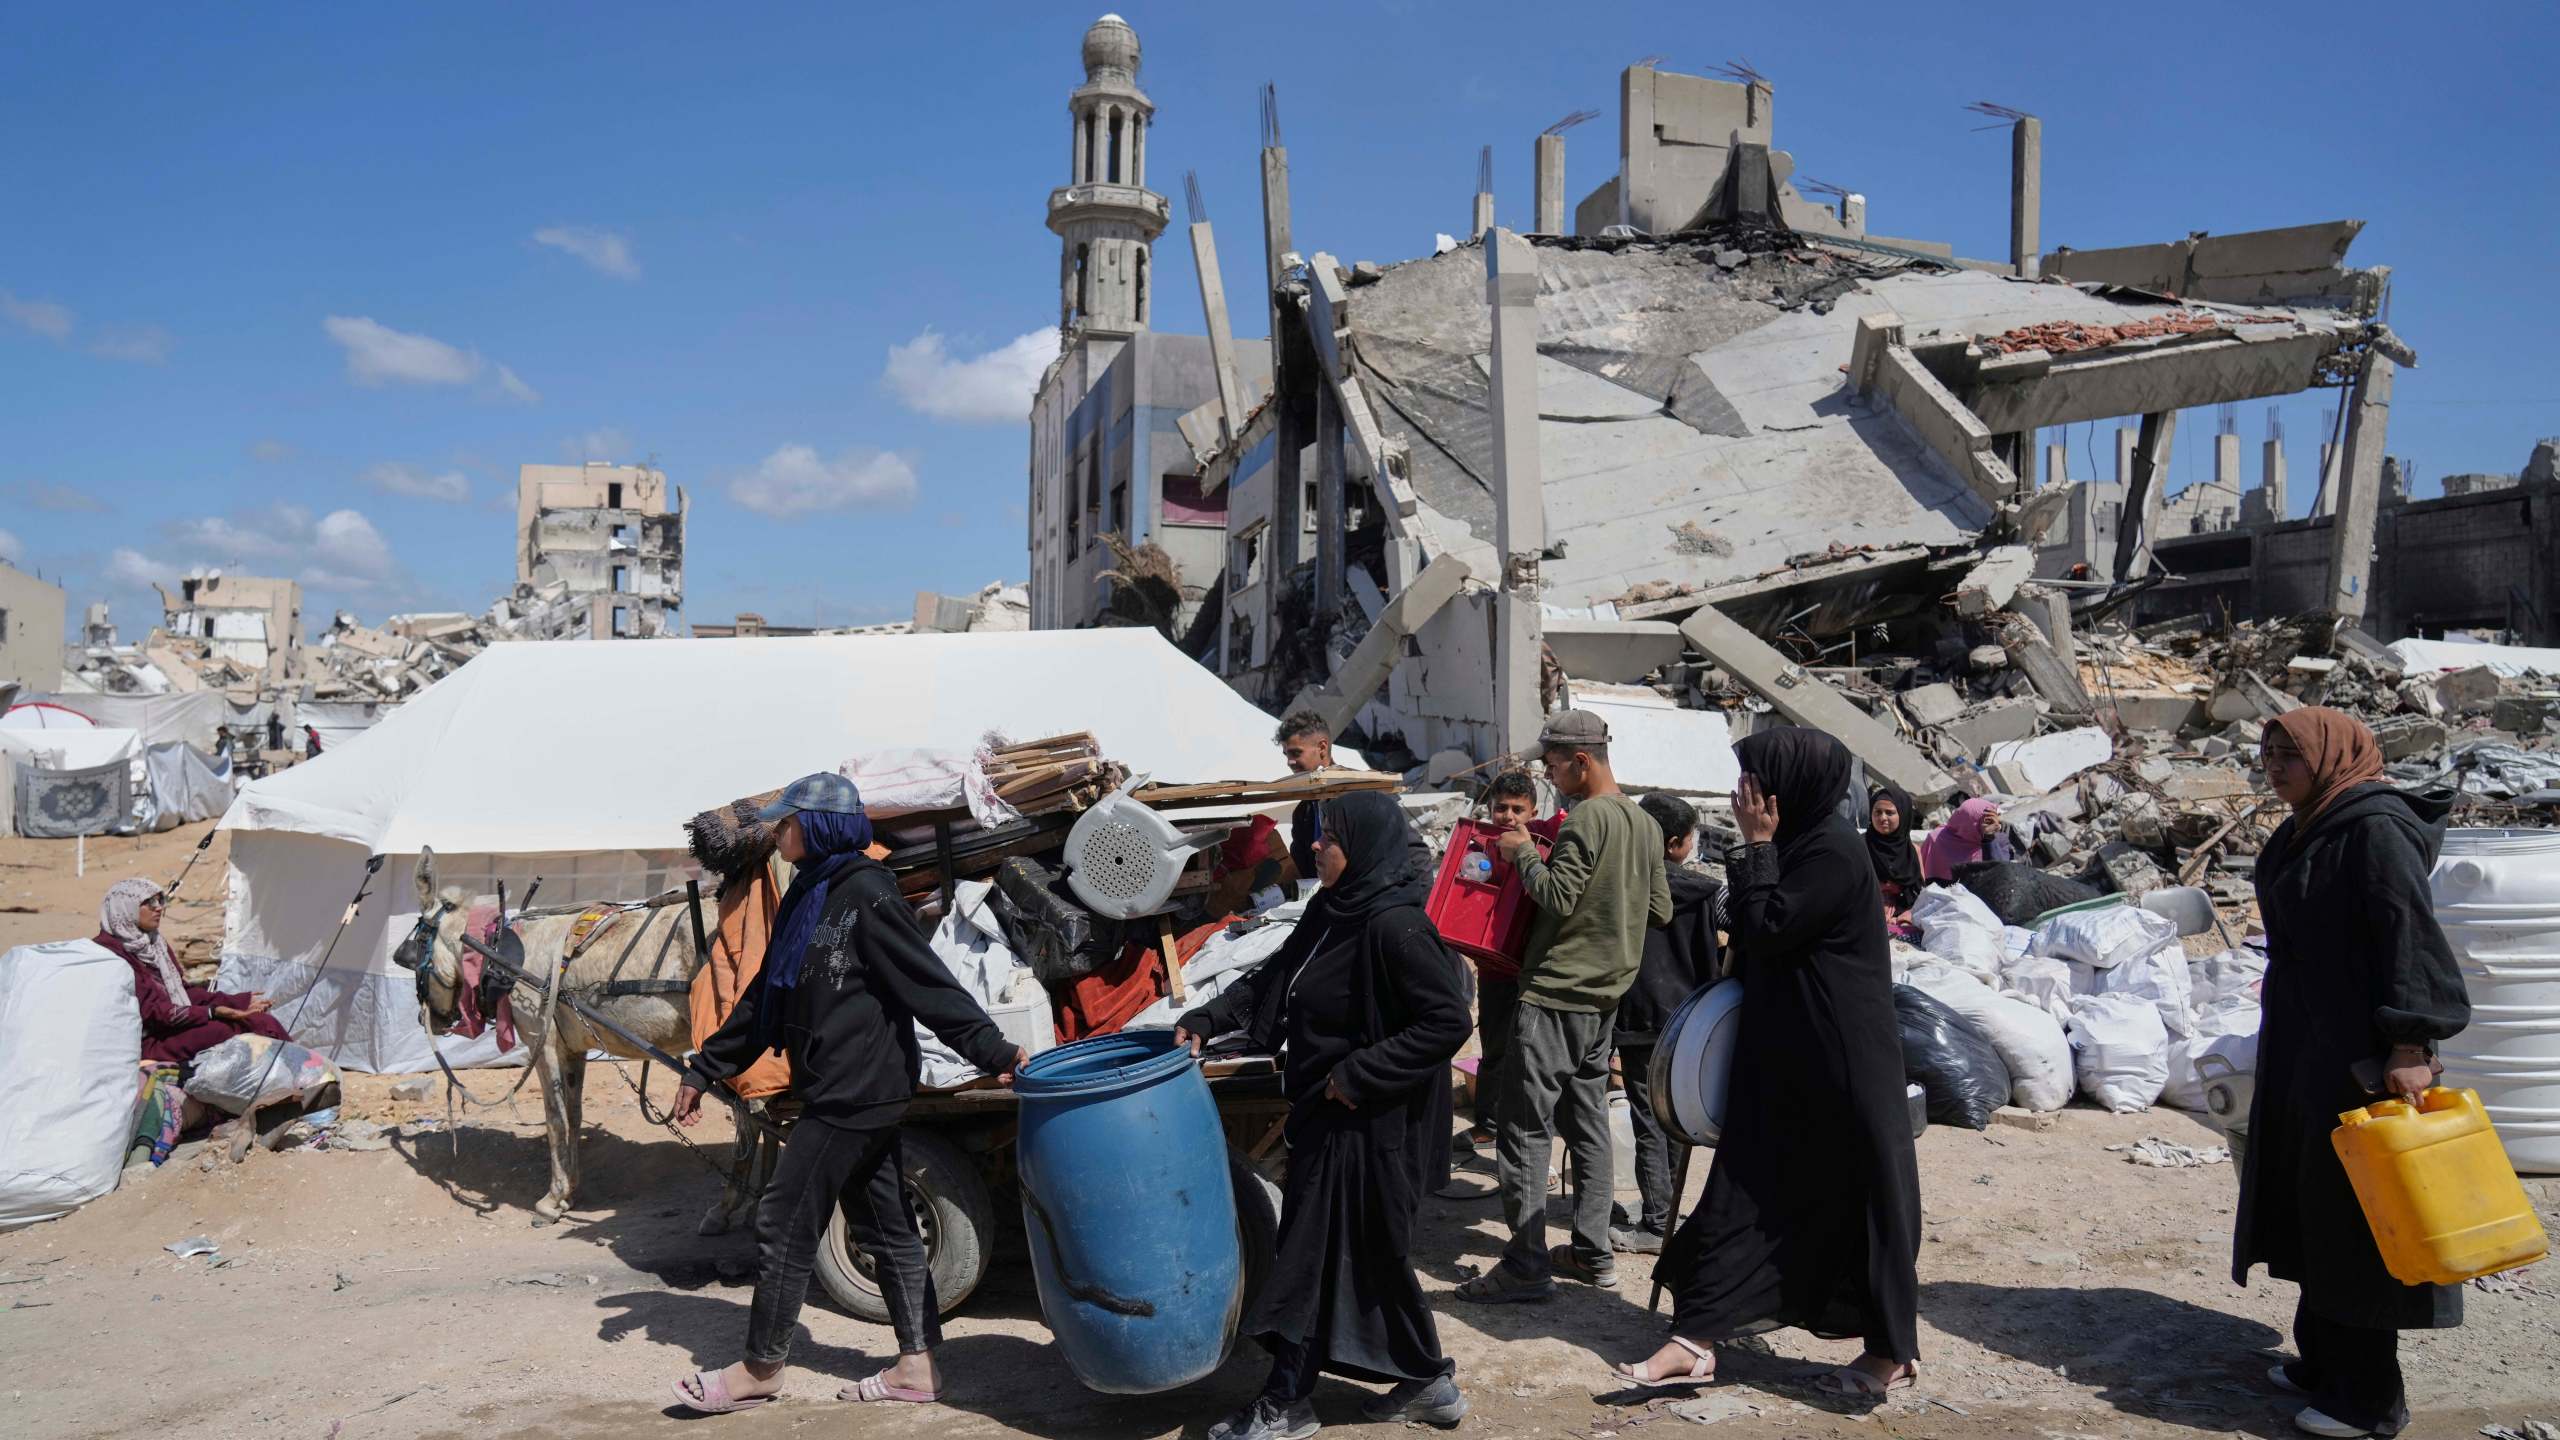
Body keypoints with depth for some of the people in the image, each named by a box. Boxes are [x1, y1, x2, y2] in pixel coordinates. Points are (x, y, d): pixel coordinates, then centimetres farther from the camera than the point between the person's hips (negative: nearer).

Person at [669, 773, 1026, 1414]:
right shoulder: (807, 898, 13)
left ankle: (761, 1368, 17)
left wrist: (994, 1050, -25)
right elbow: (765, 998, 19)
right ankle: (917, 1368, 20)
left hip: (857, 1094, -9)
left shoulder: (864, 893, -15)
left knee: (784, 1221, 1)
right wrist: (704, 1070, 21)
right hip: (850, 1093, 9)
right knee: (885, 1226, 12)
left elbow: (928, 982, -19)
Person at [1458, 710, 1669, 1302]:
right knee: (1589, 1120, 15)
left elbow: (1558, 898, -22)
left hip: (1555, 997, -9)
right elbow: (1661, 911, 15)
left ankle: (1526, 1265, -4)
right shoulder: (1645, 822, 10)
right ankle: (1593, 1252, 20)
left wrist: (1524, 854, -8)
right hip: (1605, 997, 9)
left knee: (1524, 1129, -5)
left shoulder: (1586, 818, -16)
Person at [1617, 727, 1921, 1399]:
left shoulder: (1833, 851, -17)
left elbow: (1766, 929, -20)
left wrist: (1757, 846, -15)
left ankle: (1893, 1350, 21)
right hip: (1783, 1057, 10)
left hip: (1839, 1065, -10)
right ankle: (1697, 1339, 8)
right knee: (1744, 1191, 6)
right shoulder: (1799, 844, 12)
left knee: (1860, 1196, 4)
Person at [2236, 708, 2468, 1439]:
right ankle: (2324, 1362, 27)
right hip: (2306, 1051, 9)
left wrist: (2410, 1042, -28)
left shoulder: (2375, 827, -15)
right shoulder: (2310, 831, 13)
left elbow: (2411, 934, -22)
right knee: (2309, 1206, 15)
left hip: (2361, 1056, -9)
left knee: (2353, 1215, -1)